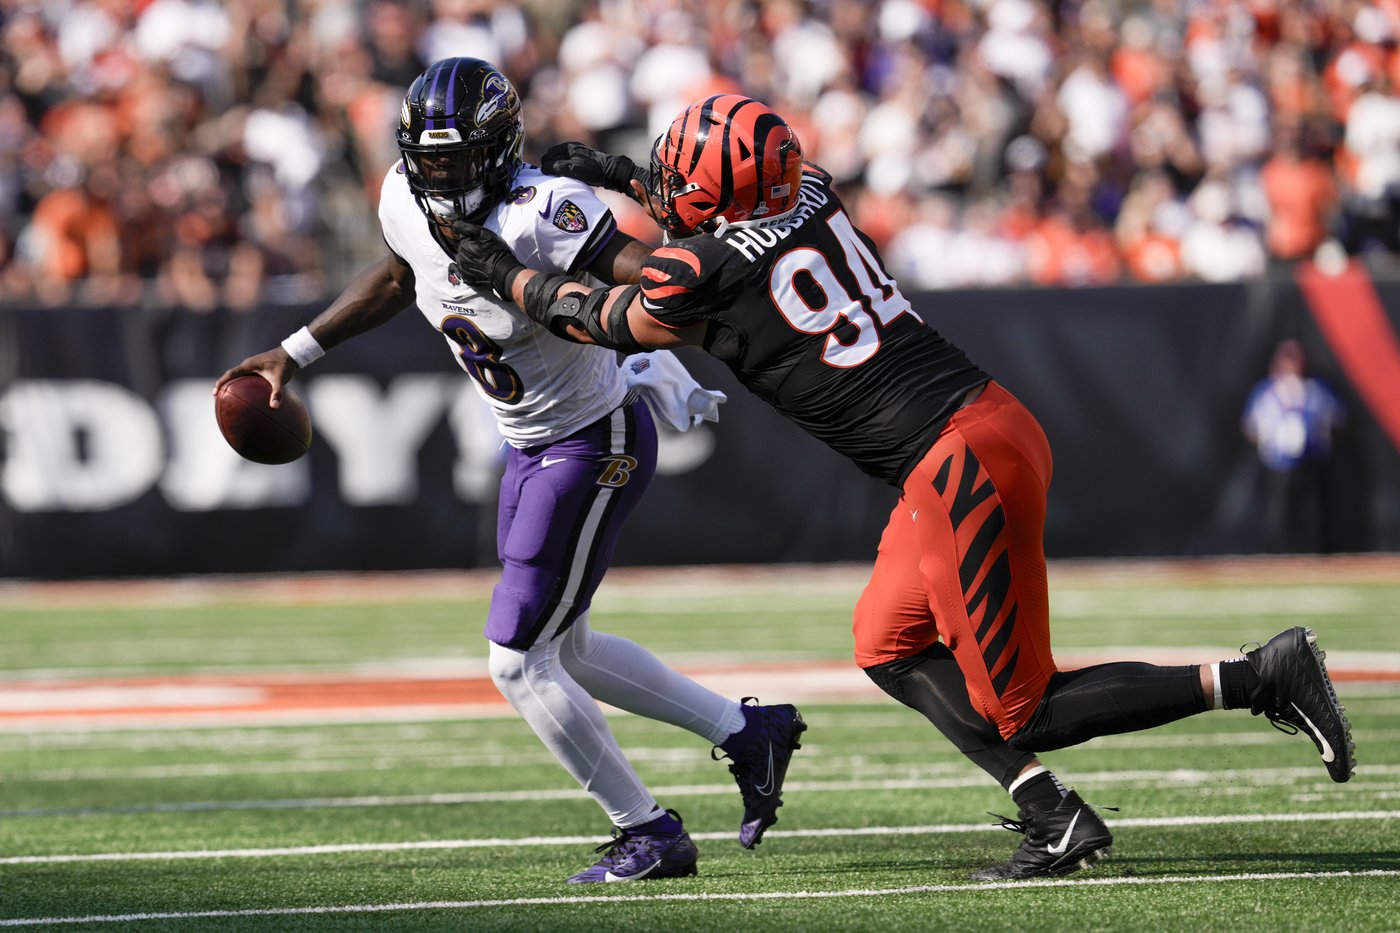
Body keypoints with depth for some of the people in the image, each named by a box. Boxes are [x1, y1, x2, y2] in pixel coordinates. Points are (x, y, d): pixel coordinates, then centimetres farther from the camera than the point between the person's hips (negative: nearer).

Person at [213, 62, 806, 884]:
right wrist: (296, 354, 18)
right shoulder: (408, 204, -6)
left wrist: (663, 363, -55)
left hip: (594, 449, -9)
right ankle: (748, 733, 33)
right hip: (530, 448, 9)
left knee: (517, 660, -7)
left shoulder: (539, 216, -30)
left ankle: (651, 835, 7)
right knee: (563, 649, 21)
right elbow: (397, 279, 17)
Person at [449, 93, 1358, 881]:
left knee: (1019, 713, 0)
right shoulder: (811, 193, 10)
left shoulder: (701, 274, -9)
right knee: (888, 644, 18)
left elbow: (596, 319, 13)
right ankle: (1053, 816, 9)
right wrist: (615, 174, 39)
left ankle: (1260, 675, -8)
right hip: (990, 418, 9)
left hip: (960, 464, -9)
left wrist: (504, 271, 27)